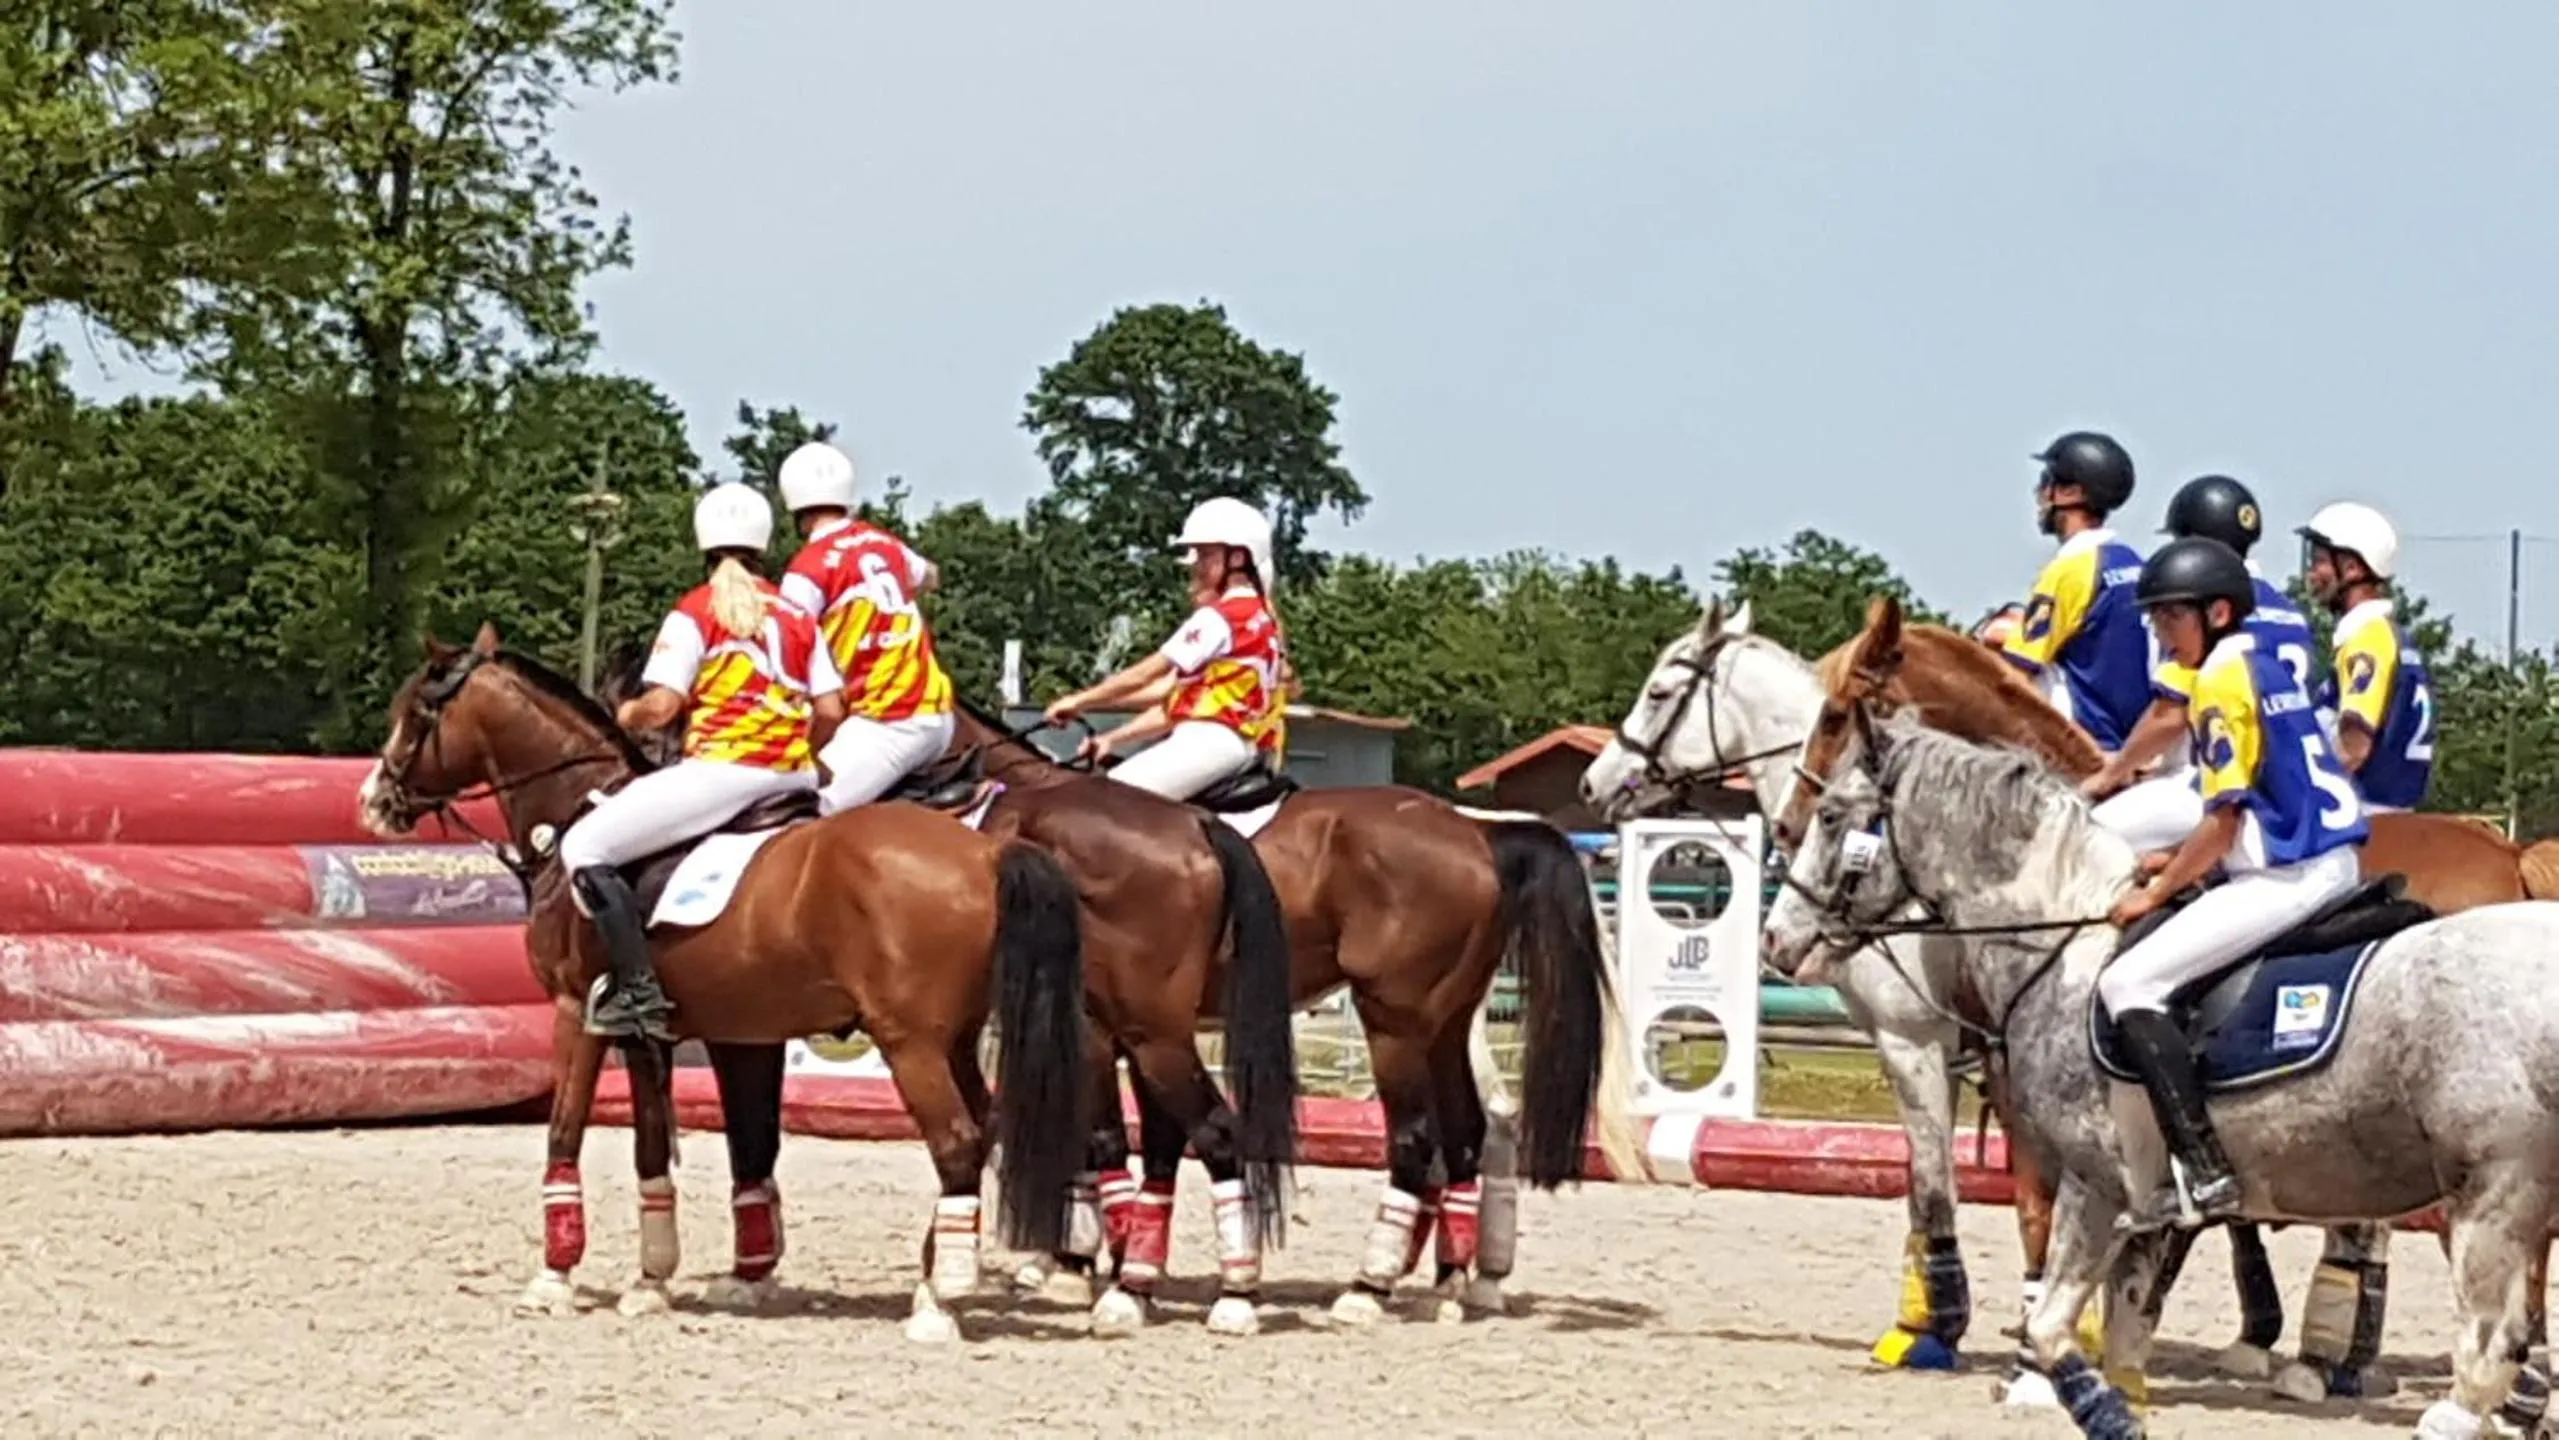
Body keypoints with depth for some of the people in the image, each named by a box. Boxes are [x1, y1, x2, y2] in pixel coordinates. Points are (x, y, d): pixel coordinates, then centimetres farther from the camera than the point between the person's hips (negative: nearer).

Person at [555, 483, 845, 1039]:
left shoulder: (694, 612, -2)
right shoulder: (798, 616, 14)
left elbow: (661, 706, -10)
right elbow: (831, 710, 8)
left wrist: (627, 716, 11)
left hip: (721, 770, -7)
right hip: (792, 778, 7)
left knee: (585, 846, -3)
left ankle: (638, 987, -18)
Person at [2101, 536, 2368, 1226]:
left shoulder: (2222, 682, -10)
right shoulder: (2268, 670, 18)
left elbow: (2224, 818, -15)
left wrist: (2155, 895, -5)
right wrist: (2180, 863, 17)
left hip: (2287, 878, -11)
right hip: (2333, 863, 11)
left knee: (2128, 984, -12)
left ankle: (2205, 1172, -21)